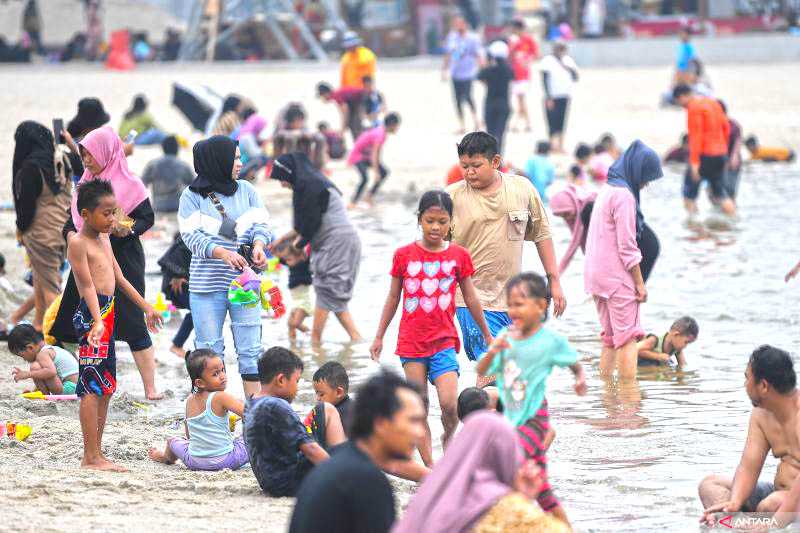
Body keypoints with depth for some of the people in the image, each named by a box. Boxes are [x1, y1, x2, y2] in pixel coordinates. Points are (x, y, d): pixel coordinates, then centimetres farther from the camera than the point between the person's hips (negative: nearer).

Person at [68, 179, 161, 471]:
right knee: (92, 387, -9)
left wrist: (146, 307, 28)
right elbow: (87, 286, -19)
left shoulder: (104, 240, 17)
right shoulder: (78, 243, -11)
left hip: (108, 313, 10)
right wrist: (97, 321, -29)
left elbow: (120, 280, 25)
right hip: (91, 315, -10)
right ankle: (91, 456, -10)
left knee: (106, 387, 11)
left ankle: (95, 454, 16)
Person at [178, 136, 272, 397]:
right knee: (209, 351, 2)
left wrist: (258, 245, -19)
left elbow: (261, 224, 4)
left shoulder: (246, 190, 9)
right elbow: (191, 235, -11)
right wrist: (223, 253, -26)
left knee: (250, 349, 1)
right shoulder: (192, 195, -1)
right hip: (207, 284, -2)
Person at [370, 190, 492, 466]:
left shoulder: (459, 255, 1)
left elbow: (470, 298, 11)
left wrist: (487, 335, 17)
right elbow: (393, 298, 10)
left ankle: (449, 437, 17)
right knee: (419, 407, 1)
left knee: (449, 404, -14)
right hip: (411, 342, 1)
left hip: (444, 340, -1)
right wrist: (379, 337, 13)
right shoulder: (404, 255, 0)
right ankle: (430, 468, 6)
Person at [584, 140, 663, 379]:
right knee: (628, 339, -7)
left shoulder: (607, 190, 14)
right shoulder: (624, 196, -15)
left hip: (596, 275, 9)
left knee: (610, 338, 13)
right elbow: (627, 246, -16)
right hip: (617, 277, -9)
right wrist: (640, 283, -9)